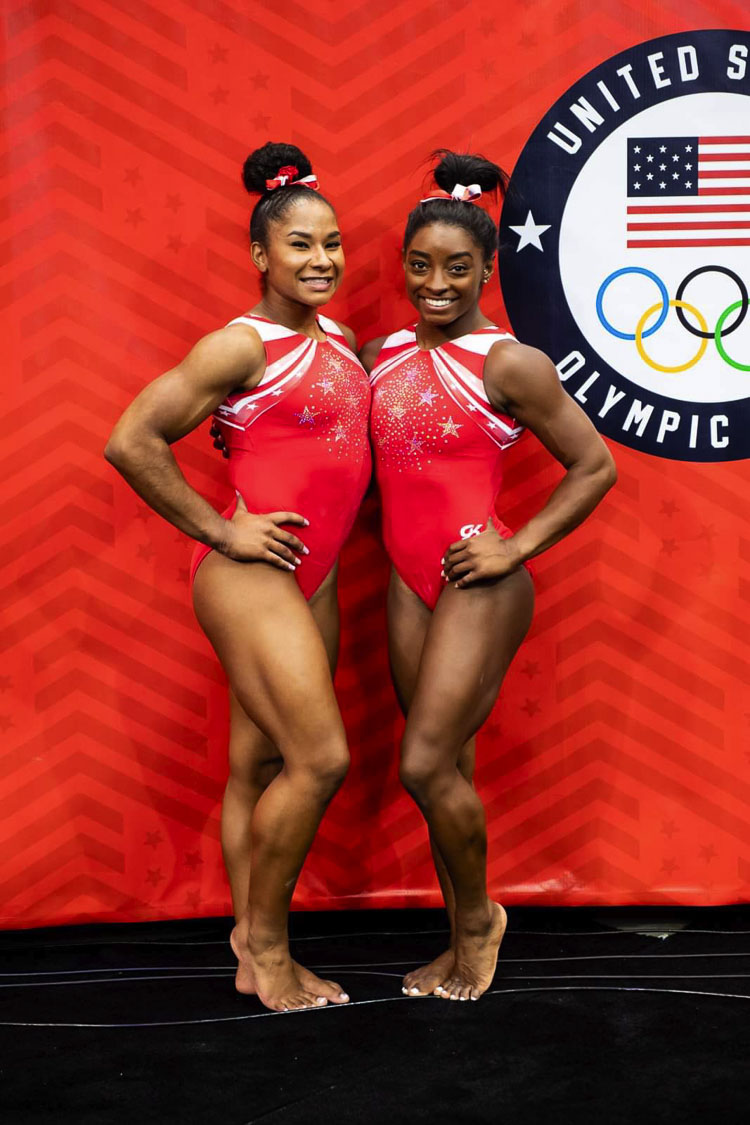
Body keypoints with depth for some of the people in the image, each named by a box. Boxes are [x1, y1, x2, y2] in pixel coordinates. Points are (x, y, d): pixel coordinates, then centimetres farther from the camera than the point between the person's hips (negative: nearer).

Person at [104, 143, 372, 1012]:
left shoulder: (341, 343, 13)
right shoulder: (241, 346, -11)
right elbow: (130, 443, -15)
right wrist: (217, 530, -12)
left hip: (312, 577, 7)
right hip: (249, 575, -7)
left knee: (260, 766, 11)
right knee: (320, 756, -11)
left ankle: (256, 952, 20)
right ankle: (265, 944, 8)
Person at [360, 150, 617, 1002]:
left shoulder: (508, 364, -11)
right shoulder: (380, 356, 8)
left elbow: (595, 465, -6)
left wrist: (518, 548, -11)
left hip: (478, 587, -6)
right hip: (409, 582, 6)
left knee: (426, 764, -7)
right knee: (445, 768, 11)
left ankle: (478, 916, 19)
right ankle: (463, 946, 24)